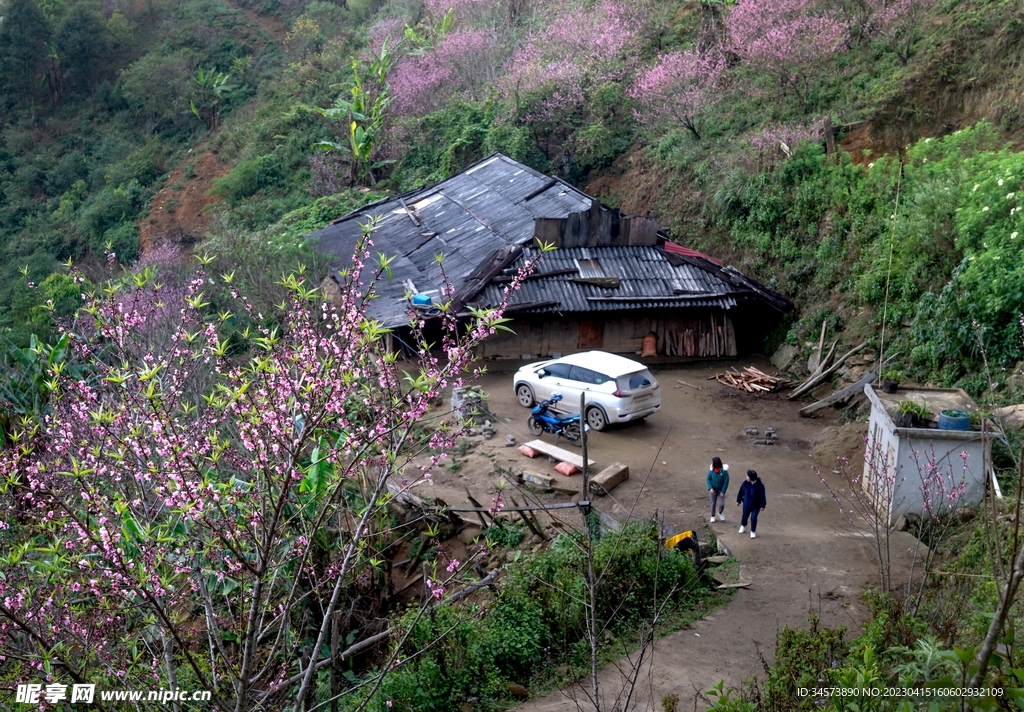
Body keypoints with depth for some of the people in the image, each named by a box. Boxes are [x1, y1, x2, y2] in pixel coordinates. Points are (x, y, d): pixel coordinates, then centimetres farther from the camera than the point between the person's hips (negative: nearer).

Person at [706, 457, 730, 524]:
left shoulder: (724, 471, -24)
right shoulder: (711, 470, -16)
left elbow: (726, 482, -16)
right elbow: (708, 479, -5)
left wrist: (723, 492, -16)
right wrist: (710, 488, -18)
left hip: (720, 490, -2)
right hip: (713, 490, 2)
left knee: (721, 504, -5)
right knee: (713, 503, 11)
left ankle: (720, 513, 29)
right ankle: (712, 516, 33)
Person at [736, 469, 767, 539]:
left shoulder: (760, 486, -24)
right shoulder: (746, 483, -15)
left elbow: (762, 496, -14)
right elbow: (741, 492, -1)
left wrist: (762, 506, -9)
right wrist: (738, 500, 8)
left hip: (756, 505, -3)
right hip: (746, 504, 3)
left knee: (753, 518, -3)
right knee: (745, 516, 20)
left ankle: (753, 532, 19)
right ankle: (743, 526, 49)